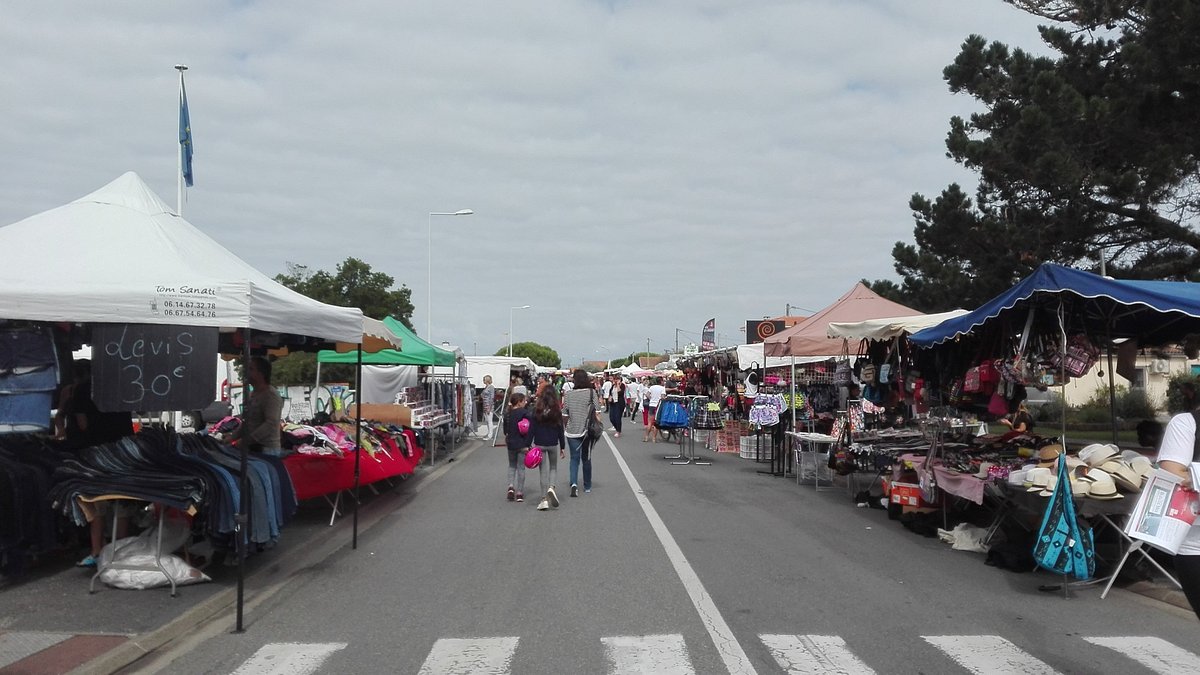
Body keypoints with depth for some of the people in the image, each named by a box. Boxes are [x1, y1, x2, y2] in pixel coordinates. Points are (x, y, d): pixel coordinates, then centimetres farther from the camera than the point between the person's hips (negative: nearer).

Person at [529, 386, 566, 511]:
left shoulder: (536, 410, -6)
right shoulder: (557, 411, -5)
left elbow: (532, 429, -6)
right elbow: (560, 430, -1)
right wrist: (562, 447, 7)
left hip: (539, 444, 0)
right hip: (553, 444, 0)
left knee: (542, 471, 7)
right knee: (553, 468, 18)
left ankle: (544, 499, 4)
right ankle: (551, 487, -9)